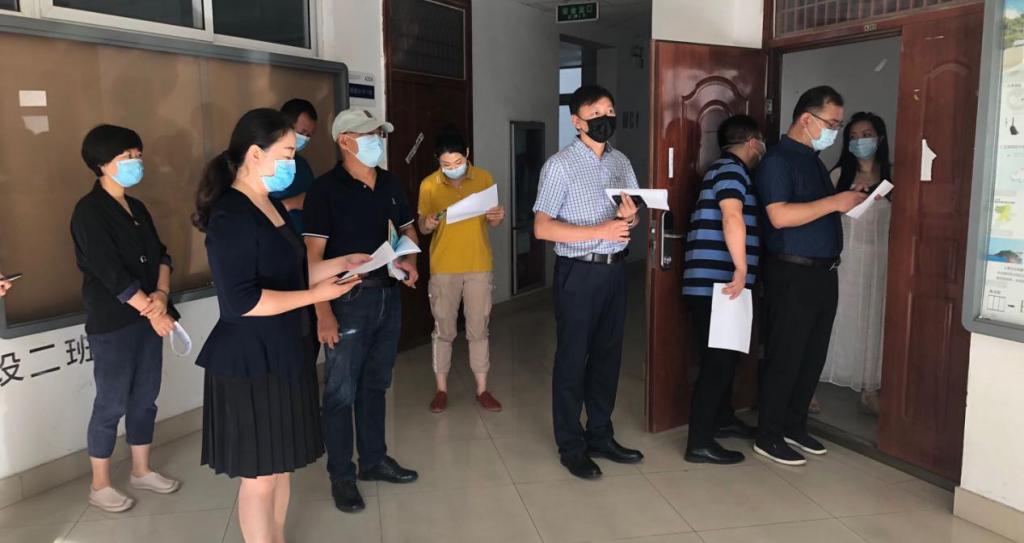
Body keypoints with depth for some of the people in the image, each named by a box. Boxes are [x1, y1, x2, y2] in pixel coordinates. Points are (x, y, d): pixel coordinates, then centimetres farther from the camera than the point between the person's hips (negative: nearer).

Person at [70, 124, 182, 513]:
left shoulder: (137, 209, 12)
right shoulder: (89, 212, -12)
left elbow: (160, 255, 8)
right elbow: (111, 273, -18)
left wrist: (161, 295, -10)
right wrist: (154, 312, -14)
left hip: (147, 317, 7)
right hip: (112, 323, -7)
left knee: (145, 397, 14)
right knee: (111, 404, 2)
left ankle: (141, 471, 29)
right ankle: (99, 486, 17)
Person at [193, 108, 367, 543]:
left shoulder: (270, 205, 10)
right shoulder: (231, 216, -19)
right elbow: (241, 302, -25)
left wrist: (340, 263, 8)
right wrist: (316, 295, -21)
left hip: (283, 353, 9)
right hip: (249, 363, -9)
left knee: (282, 464, 19)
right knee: (260, 476, 5)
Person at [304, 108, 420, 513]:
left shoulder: (390, 183, 7)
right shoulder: (326, 188, -11)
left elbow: (407, 227, 20)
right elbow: (314, 254, -15)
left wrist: (410, 261, -1)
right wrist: (323, 312, -22)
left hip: (389, 294, 6)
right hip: (349, 299, -6)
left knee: (376, 384, 17)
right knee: (341, 391, 3)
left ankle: (374, 460, 31)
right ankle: (341, 475, 17)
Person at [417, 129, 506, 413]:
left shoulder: (484, 179, -1)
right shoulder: (429, 185, -3)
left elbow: (492, 223, 6)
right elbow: (422, 227, 4)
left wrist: (497, 218, -18)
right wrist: (428, 224, -19)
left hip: (479, 266, 1)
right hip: (443, 268, 0)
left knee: (478, 330, 7)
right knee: (444, 330, 7)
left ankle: (482, 389, 18)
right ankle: (441, 389, 20)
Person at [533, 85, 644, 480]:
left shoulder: (621, 162, 10)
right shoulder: (560, 165, -10)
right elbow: (542, 228, -14)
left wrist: (630, 216, -8)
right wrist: (599, 231, -23)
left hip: (615, 269, 6)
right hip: (579, 273, -6)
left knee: (608, 355, 13)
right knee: (573, 359, 3)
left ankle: (600, 436, 27)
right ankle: (571, 446, 16)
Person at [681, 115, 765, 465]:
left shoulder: (727, 169, 20)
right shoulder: (731, 169, -12)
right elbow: (732, 218, -28)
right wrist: (741, 270, -27)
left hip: (716, 284, 10)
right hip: (716, 285, -10)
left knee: (725, 356, 22)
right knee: (718, 361, -5)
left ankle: (723, 417, 37)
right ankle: (699, 443, 1)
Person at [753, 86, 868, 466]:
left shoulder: (814, 160, 17)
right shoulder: (778, 160, -11)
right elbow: (780, 216, -22)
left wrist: (849, 203, 7)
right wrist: (833, 202, -20)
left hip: (823, 273, 9)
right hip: (793, 274, -9)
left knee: (813, 355, 14)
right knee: (784, 357, -2)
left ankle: (794, 426, 27)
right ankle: (768, 437, 10)